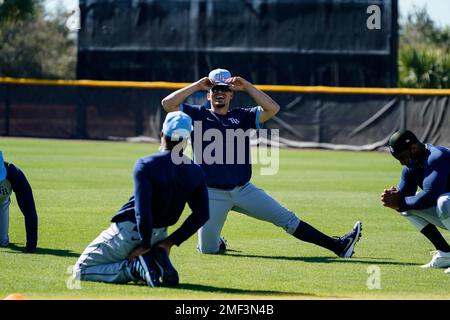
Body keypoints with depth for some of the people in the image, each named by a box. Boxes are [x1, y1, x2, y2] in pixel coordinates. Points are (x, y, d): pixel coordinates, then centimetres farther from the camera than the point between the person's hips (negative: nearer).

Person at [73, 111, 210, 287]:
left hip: (128, 232, -5)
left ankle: (135, 268, -13)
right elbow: (202, 215, -4)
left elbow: (142, 211, -29)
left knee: (81, 272, 6)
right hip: (159, 235, 5)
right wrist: (170, 242, 0)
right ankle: (160, 260, -1)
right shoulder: (195, 172, -5)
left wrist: (146, 245, -16)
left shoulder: (145, 165, -22)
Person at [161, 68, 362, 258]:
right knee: (208, 250, -7)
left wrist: (247, 87, -8)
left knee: (287, 219, -6)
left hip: (244, 190, 1)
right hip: (213, 194, -1)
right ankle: (217, 242, 30)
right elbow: (167, 104, -8)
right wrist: (197, 86, -7)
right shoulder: (197, 115, 5)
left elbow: (273, 109, -5)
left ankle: (337, 246, -7)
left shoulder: (242, 116, 9)